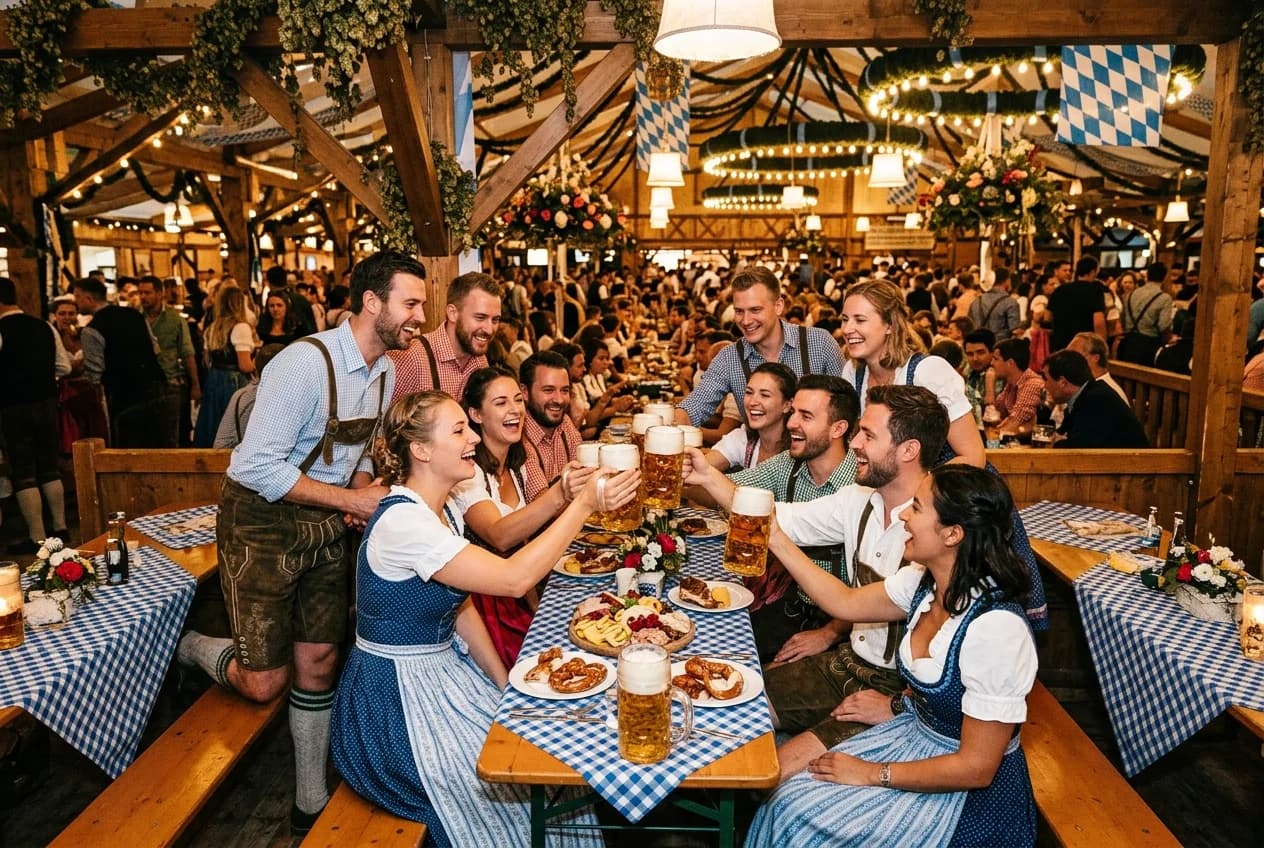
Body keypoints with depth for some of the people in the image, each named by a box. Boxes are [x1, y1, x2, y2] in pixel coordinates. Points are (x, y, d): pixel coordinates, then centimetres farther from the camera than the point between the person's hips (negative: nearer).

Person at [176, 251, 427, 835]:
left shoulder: (385, 372, 2)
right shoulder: (306, 363, -24)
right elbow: (258, 467, -26)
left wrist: (363, 489, -7)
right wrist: (352, 500, -23)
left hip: (325, 526, 7)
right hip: (262, 523, -7)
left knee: (318, 664, 11)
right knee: (264, 684, 0)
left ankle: (310, 803, 28)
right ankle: (195, 649, 34)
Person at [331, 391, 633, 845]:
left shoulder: (442, 511, 3)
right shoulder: (402, 522, -27)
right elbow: (514, 578, -32)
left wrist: (504, 683, 0)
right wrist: (585, 503, -29)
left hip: (445, 668, 8)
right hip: (397, 694, -8)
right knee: (515, 779, -7)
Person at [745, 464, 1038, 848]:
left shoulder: (995, 628, -32)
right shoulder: (925, 582, -9)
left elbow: (976, 767, -26)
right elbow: (846, 603, 7)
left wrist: (873, 774, -17)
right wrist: (776, 540, 2)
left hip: (971, 791, -7)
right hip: (915, 732, 7)